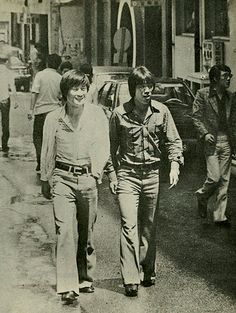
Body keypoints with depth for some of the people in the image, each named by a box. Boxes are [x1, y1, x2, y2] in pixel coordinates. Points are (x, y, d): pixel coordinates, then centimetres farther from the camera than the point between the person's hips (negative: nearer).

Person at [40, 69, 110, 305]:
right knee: (64, 229, -12)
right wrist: (45, 181, 16)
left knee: (87, 231, 10)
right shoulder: (54, 118, 1)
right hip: (63, 178, -1)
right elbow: (47, 152, 11)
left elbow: (103, 148, 1)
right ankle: (68, 286, -13)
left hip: (88, 178, 1)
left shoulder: (97, 115, 0)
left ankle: (85, 278, 26)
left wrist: (95, 172, -14)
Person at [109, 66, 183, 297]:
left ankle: (148, 270, 27)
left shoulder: (161, 111, 1)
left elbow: (173, 141, 7)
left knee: (149, 226, 12)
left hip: (152, 174, 3)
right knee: (129, 225, -10)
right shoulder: (119, 114, -4)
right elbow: (111, 147, 4)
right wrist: (112, 175, 1)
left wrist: (175, 165, -6)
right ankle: (130, 279, -10)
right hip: (127, 175, -2)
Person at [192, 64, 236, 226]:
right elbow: (196, 116, -2)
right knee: (214, 177, -12)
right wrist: (205, 133, -13)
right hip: (211, 141, -5)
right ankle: (202, 196, 21)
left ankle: (220, 216, 12)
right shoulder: (203, 94, -3)